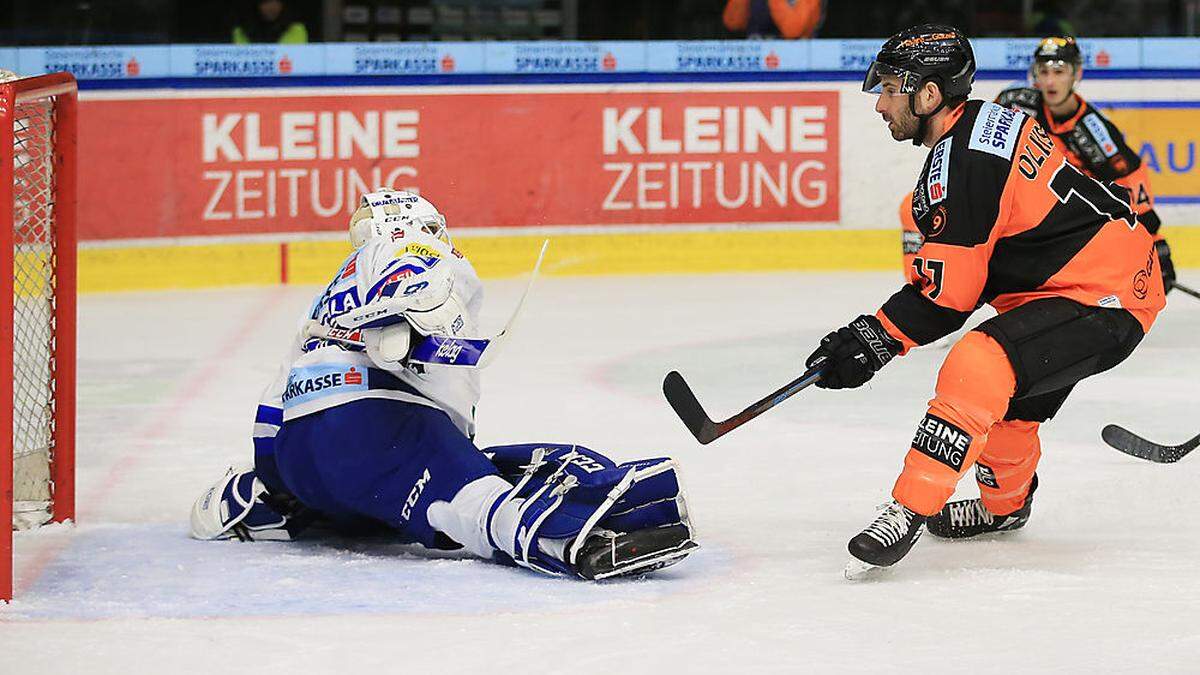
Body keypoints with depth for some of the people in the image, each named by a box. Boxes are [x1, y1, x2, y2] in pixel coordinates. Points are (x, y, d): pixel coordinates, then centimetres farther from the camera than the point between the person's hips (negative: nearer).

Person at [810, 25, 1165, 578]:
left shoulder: (959, 163, -20)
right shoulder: (989, 122, 11)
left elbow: (947, 295, -17)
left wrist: (871, 341, -9)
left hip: (1102, 299, -11)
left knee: (976, 367, -26)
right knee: (1009, 402, 26)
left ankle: (908, 511, -25)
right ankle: (1005, 505, 48)